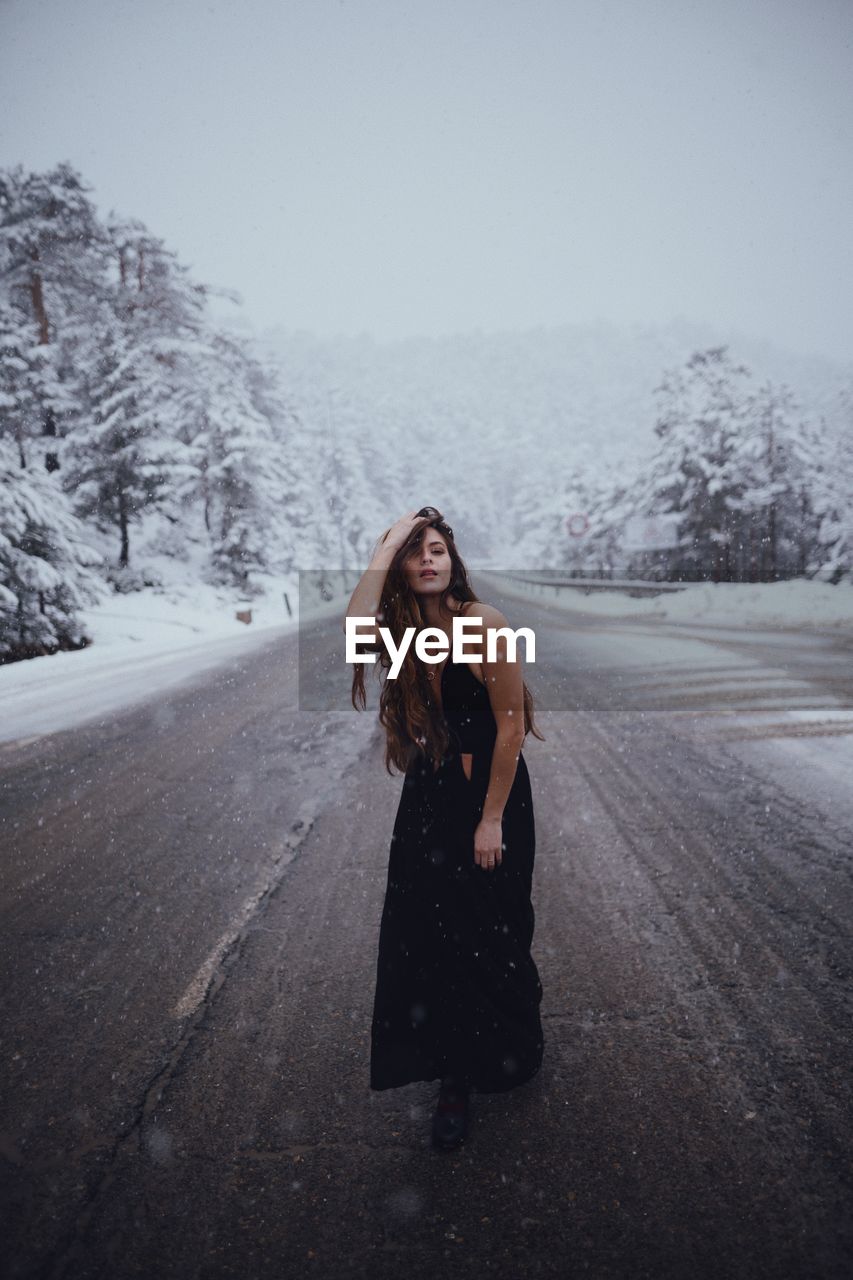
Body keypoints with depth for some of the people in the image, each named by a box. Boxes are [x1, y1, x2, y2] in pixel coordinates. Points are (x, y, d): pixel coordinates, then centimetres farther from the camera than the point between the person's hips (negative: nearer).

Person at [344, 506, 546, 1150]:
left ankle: (513, 1049, 41)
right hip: (428, 793, 5)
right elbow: (356, 631, -23)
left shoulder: (485, 622, -15)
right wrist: (384, 549, -17)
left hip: (490, 789, -5)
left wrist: (492, 819, -14)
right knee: (431, 934, 9)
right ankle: (456, 1077, 29)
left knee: (488, 934, 11)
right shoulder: (403, 627, 2)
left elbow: (512, 726, -14)